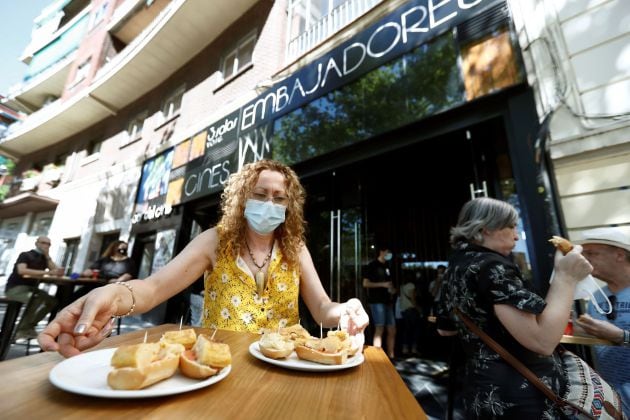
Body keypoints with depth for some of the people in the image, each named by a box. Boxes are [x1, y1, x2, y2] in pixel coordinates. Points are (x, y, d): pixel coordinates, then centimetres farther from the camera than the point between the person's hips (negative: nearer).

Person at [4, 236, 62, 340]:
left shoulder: (44, 258, 11)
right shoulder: (25, 255, -7)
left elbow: (58, 272, -4)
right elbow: (22, 271, -27)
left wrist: (47, 256, -7)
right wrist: (47, 272, -33)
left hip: (31, 288, 7)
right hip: (15, 288, -7)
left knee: (52, 301, -11)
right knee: (36, 300, -33)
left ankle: (29, 327, 0)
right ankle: (21, 330, -15)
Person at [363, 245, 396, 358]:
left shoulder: (386, 266, 18)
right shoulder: (372, 265, -3)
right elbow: (365, 283, -10)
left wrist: (392, 289, 8)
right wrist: (382, 284, -14)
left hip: (387, 301, 8)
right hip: (377, 301, -8)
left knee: (392, 330, 8)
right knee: (379, 329, -9)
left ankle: (391, 357, 19)